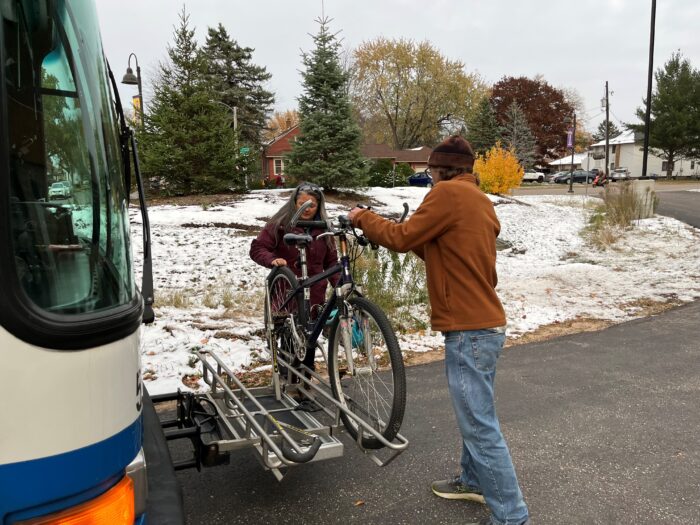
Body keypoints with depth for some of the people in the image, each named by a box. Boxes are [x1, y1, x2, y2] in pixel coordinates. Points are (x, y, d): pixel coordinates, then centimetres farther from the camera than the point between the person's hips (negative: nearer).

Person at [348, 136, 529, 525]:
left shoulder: (449, 193, -13)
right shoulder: (480, 200, 15)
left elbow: (402, 238, -9)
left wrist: (364, 218, 6)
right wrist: (417, 241, 17)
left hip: (469, 329, -10)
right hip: (487, 324, 10)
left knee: (481, 427, -3)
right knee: (475, 415, 22)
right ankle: (473, 481, 39)